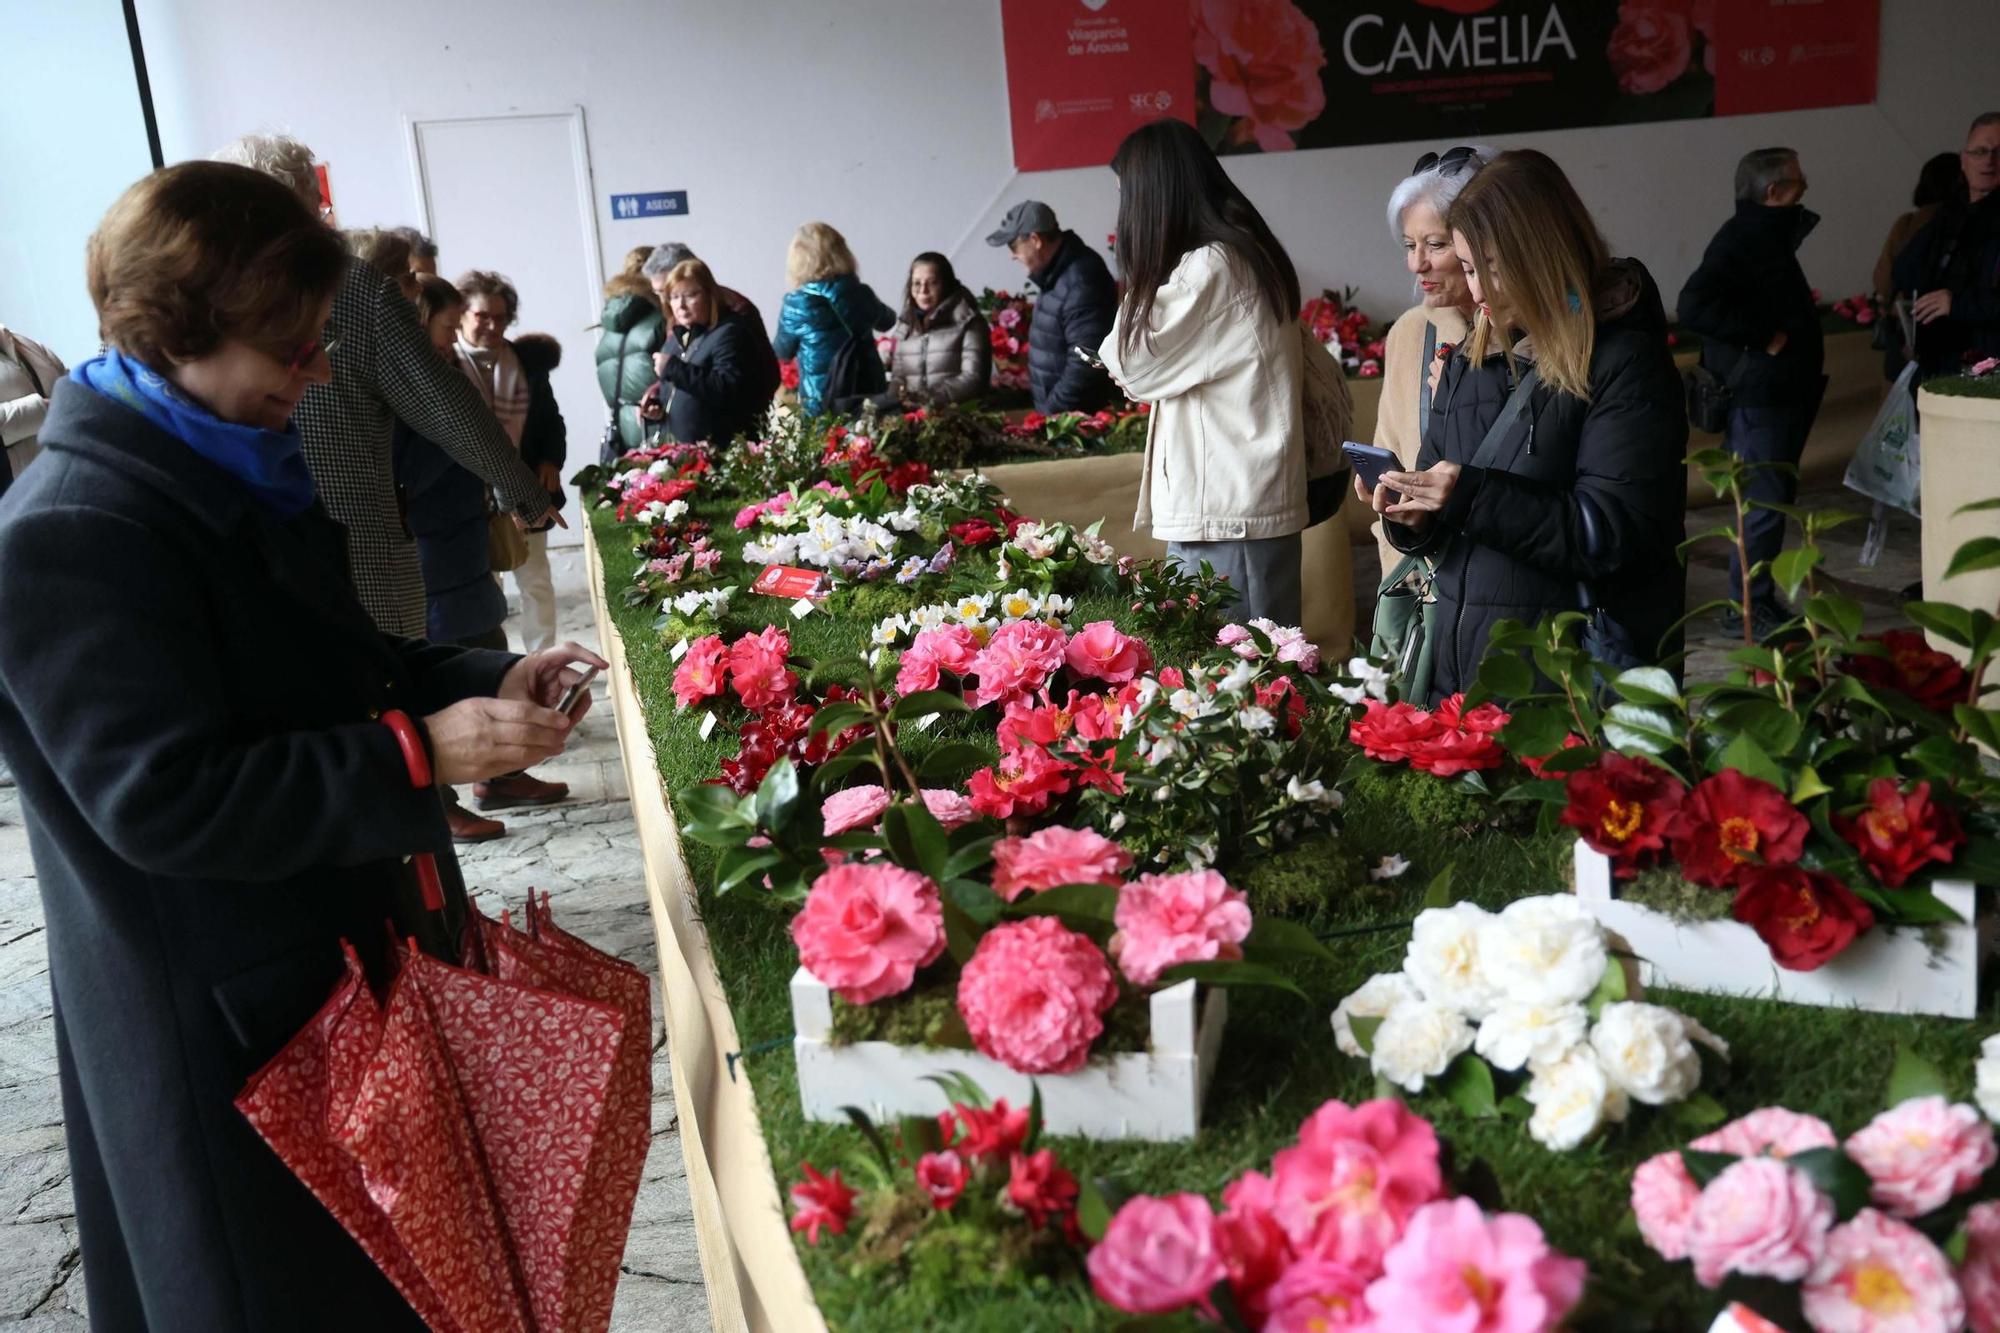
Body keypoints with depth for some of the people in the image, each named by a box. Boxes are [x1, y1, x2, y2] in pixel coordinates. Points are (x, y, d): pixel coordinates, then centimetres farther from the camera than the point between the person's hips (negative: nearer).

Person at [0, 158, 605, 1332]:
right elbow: (165, 799, -27)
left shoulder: (242, 470, 7)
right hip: (231, 1018, -9)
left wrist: (484, 681, 0)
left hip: (359, 942, 9)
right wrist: (418, 752, -27)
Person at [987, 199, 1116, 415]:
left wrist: (1053, 411, -19)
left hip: (1075, 417, -9)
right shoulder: (1056, 273, 9)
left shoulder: (1081, 282, -22)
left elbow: (1084, 364, -26)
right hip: (1051, 408, 9)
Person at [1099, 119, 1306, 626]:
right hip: (1253, 502, 9)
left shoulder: (1210, 267, -14)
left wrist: (1139, 280, 5)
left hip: (1225, 513, -9)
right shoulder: (1249, 253, 15)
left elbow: (1133, 365, -5)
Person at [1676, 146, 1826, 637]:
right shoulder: (1739, 239, -15)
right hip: (1756, 398, -10)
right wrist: (1765, 336, -25)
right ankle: (1747, 607, 3)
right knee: (1764, 503, -6)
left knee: (1772, 499, 15)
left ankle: (1759, 601, 24)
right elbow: (1694, 306, -30)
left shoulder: (1769, 234, 15)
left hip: (1781, 393, 10)